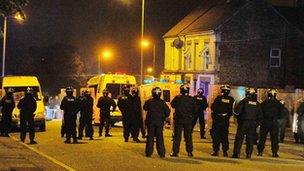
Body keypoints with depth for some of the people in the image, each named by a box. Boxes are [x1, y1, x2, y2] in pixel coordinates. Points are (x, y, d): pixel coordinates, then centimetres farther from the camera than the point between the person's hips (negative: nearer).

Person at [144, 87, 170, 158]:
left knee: (150, 137, 6)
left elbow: (145, 108, 11)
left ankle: (149, 153, 5)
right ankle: (161, 153, 5)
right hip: (160, 122, 0)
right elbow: (167, 111, -4)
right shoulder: (162, 102, -8)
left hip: (150, 122, 0)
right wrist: (163, 117, 10)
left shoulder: (149, 102, -7)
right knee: (159, 137, 6)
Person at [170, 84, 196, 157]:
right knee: (188, 136, 10)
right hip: (188, 120, 2)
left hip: (178, 119, -2)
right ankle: (190, 152, 12)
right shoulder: (191, 99, -5)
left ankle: (175, 152, 3)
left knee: (177, 136, 4)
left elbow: (172, 105, 6)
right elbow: (195, 110, 1)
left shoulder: (177, 98, -11)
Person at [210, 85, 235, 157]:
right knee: (224, 135, 9)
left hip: (217, 119, -2)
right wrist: (228, 115, 9)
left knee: (215, 135, 4)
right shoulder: (231, 100, -4)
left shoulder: (218, 98, -9)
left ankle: (216, 151, 0)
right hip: (226, 120, 2)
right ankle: (225, 151, 10)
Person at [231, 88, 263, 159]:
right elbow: (260, 115, 10)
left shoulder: (244, 101, -7)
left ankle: (236, 153, -6)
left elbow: (237, 111, -9)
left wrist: (238, 118, 8)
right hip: (253, 124, 4)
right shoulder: (257, 104, 7)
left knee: (239, 138, -1)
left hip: (243, 122, -3)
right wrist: (256, 122, 17)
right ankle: (249, 154, 5)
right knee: (250, 139, 7)